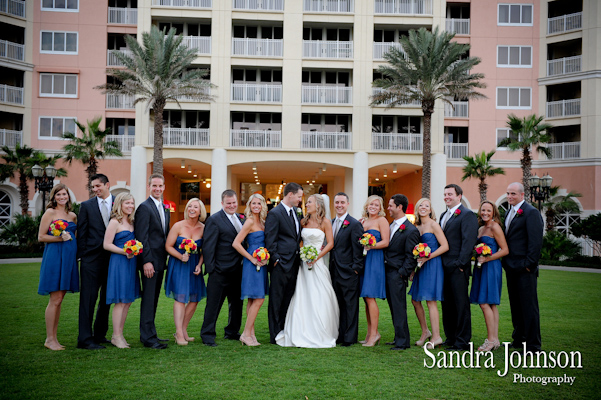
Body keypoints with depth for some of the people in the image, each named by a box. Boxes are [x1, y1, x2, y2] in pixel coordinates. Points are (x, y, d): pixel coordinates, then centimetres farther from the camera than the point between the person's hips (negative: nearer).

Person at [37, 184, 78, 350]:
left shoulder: (72, 215, 15)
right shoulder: (50, 212, -2)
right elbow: (41, 237, -5)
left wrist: (69, 237, 7)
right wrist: (60, 238, -15)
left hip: (69, 258, 6)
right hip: (54, 256, -6)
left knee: (59, 300, 9)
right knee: (55, 300, -6)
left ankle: (54, 338, 16)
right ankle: (49, 339, 3)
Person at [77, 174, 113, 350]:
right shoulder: (86, 206, 6)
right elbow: (81, 233, 4)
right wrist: (82, 255, -2)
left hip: (113, 257, 2)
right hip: (92, 258, -2)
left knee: (107, 299, 10)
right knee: (88, 298, -2)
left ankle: (99, 335, 22)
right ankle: (85, 339, 3)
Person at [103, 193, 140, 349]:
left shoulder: (131, 222, 16)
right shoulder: (114, 222, -7)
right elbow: (107, 245, -12)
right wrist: (124, 251, -22)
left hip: (130, 263, 8)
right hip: (118, 262, -8)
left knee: (128, 301, 9)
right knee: (120, 301, -5)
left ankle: (119, 334, 18)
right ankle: (116, 336, 4)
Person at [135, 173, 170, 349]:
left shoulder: (165, 208, 16)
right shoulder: (144, 207, -9)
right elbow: (142, 237, -15)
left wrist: (165, 258, 11)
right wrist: (147, 261, -20)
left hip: (160, 260, 8)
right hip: (150, 260, -8)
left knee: (154, 298, 12)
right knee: (148, 299, -4)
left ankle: (149, 334, 20)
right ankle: (148, 337, 3)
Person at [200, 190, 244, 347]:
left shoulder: (239, 218, 12)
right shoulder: (214, 220, -10)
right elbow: (209, 246, -12)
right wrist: (210, 268, -16)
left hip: (238, 270, 8)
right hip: (220, 270, -7)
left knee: (236, 303, 16)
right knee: (213, 303, 1)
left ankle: (232, 332, 31)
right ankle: (207, 335, 11)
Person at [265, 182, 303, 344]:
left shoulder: (296, 211, 14)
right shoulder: (274, 213, -10)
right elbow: (270, 240, -13)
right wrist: (276, 259, -14)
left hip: (294, 264, 8)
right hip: (281, 264, -8)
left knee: (288, 300, 12)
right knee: (276, 301, 1)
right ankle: (275, 336, 8)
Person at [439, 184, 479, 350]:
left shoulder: (467, 215, -7)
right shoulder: (444, 215, 19)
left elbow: (469, 241, -14)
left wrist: (460, 263, -18)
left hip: (458, 268, -8)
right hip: (444, 266, 8)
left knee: (461, 304, -2)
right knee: (447, 304, 12)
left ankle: (462, 341, 5)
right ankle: (450, 338, 21)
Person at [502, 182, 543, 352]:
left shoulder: (531, 212, -10)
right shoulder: (509, 212, 17)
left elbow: (536, 241, -15)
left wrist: (529, 264, -17)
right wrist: (505, 262, 13)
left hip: (524, 268, -8)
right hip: (511, 267, 9)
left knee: (529, 306, -2)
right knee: (515, 306, 14)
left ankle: (533, 344, 5)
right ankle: (519, 339, 25)